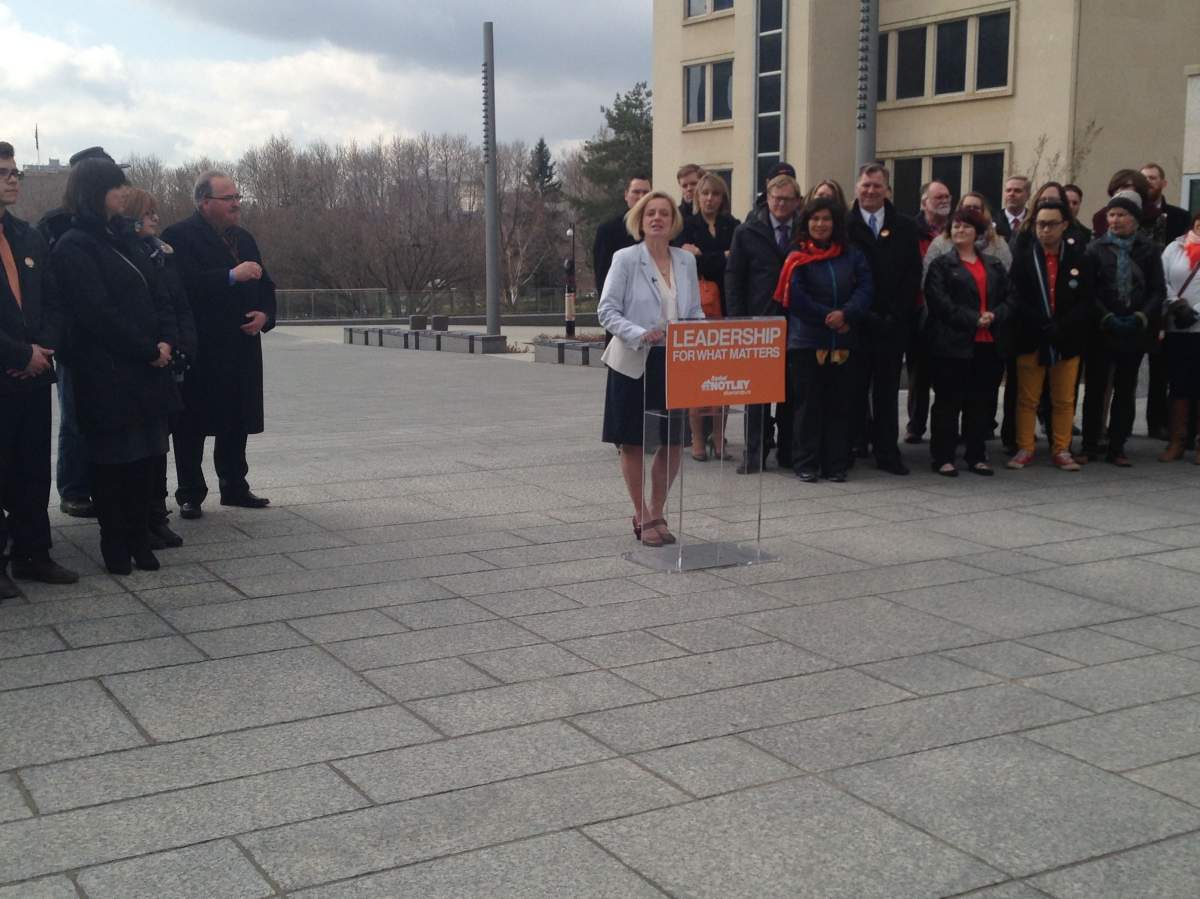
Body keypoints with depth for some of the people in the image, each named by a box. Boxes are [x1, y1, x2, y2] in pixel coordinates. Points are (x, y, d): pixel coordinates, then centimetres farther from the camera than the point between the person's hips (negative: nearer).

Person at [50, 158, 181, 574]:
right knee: (113, 459, 1)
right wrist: (148, 350, -12)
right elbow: (98, 313, -16)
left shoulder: (123, 237, 15)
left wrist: (165, 340, -4)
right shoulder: (74, 247, -9)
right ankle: (114, 544, 12)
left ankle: (140, 539, 17)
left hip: (146, 369, 7)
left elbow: (156, 293, 13)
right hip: (106, 373, -7)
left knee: (144, 455, 8)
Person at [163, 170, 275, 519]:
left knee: (237, 422, 12)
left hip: (241, 347, 7)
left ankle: (234, 487, 24)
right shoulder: (179, 236, -9)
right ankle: (190, 495, 8)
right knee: (192, 426, 1)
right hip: (199, 350, -7)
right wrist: (231, 276, -27)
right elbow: (184, 283, -23)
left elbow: (264, 285, 20)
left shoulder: (243, 238, 15)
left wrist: (264, 314, 0)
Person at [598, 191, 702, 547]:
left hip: (675, 362, 4)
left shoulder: (686, 260, 6)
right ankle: (642, 516, 20)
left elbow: (695, 312, 10)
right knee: (634, 444, 5)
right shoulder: (625, 259, -6)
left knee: (672, 443, 7)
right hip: (634, 363, -4)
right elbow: (606, 310, -9)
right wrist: (639, 334, -23)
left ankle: (657, 514, 24)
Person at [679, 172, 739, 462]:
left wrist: (702, 256, -3)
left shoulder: (734, 227, 11)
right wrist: (723, 257, -3)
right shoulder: (688, 226, 8)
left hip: (725, 307, 1)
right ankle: (697, 439, 1)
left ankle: (719, 438, 7)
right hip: (696, 307, -1)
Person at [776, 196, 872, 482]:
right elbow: (796, 298, -8)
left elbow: (865, 289, -2)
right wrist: (828, 318, -13)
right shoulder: (798, 257, -1)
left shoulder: (852, 255, 7)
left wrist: (846, 313, -19)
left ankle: (836, 464, 12)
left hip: (843, 341, 3)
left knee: (839, 404, 6)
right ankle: (806, 464, 8)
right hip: (806, 341, -2)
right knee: (807, 403, 1)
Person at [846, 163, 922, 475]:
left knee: (887, 390, 6)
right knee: (855, 388, 3)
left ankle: (887, 453, 10)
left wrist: (897, 314, -7)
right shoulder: (844, 225, 0)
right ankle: (854, 445, 13)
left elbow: (913, 275, 4)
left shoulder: (905, 228, 8)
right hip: (856, 323, -2)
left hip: (893, 325, 2)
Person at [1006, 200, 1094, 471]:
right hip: (1031, 341, -1)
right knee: (1027, 398, 5)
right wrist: (1043, 326, -17)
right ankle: (1024, 449, 14)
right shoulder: (1023, 257, 0)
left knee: (1064, 400, 7)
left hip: (1067, 342, 1)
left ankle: (1061, 450, 16)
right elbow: (1015, 300, -6)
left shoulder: (1079, 258, 1)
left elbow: (1087, 302, -2)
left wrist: (1061, 328, -16)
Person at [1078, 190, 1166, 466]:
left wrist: (1141, 317, -13)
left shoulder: (1149, 250, 4)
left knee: (1125, 391, 8)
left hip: (1135, 332, 1)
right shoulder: (1096, 248, 0)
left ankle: (1117, 448, 15)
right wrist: (1107, 318, -15)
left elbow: (1158, 290, 1)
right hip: (1101, 330, -1)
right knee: (1094, 389, 4)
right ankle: (1090, 446, 12)